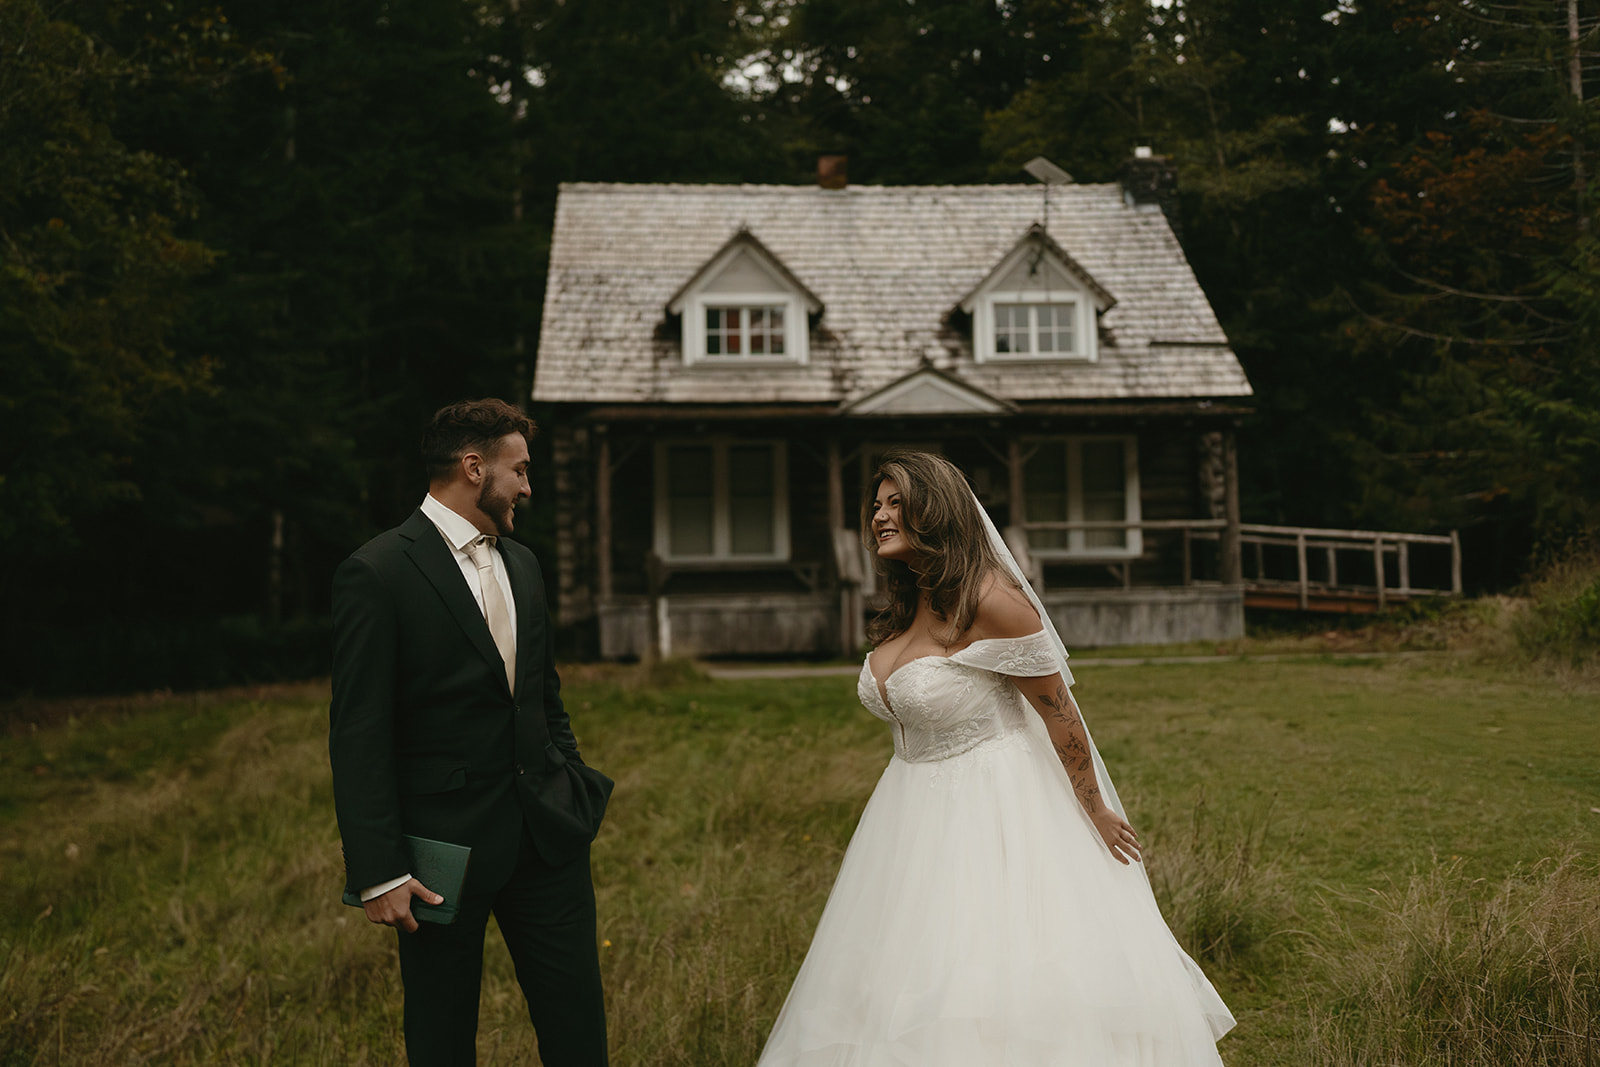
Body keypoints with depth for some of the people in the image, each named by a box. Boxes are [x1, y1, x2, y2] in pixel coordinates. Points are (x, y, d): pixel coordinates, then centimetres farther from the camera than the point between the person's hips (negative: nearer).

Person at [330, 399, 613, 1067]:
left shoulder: (522, 564, 13)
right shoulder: (377, 573, -11)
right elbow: (358, 736, -14)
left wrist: (573, 787, 13)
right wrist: (378, 873, -17)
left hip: (546, 832, 6)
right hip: (446, 845, -6)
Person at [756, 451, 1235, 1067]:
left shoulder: (991, 601, -19)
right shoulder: (901, 615, 6)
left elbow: (1059, 712, -14)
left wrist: (1095, 813, -8)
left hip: (995, 808, -8)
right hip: (915, 819, 8)